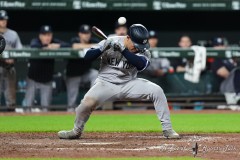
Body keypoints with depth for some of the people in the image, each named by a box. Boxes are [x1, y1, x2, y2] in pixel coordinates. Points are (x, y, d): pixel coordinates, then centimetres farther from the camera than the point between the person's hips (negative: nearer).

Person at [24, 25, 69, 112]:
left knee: (46, 105, 3)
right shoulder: (35, 41, -12)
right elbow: (33, 46, -36)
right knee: (28, 104, -2)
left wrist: (58, 46, -35)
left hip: (47, 80, 2)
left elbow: (68, 45, -18)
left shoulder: (54, 42, -6)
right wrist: (47, 47, -44)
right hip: (33, 78, -2)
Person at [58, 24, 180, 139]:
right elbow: (87, 57, -12)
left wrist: (123, 50, -32)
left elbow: (141, 64, -28)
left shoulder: (143, 50, -6)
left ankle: (167, 129, -7)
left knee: (156, 91, -18)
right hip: (107, 83, -2)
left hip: (129, 84, 2)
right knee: (89, 101, -30)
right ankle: (76, 131, -1)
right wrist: (104, 48, -27)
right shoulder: (110, 42, -9)